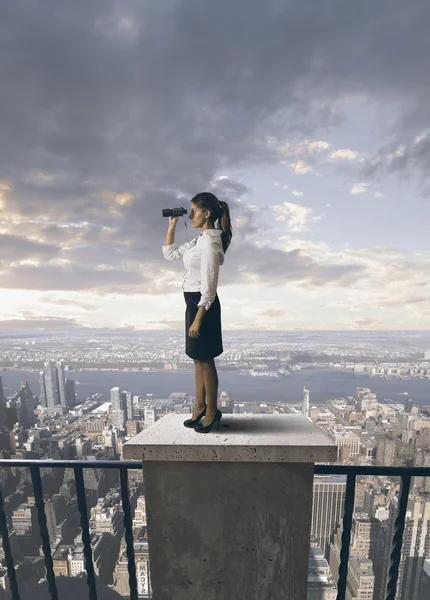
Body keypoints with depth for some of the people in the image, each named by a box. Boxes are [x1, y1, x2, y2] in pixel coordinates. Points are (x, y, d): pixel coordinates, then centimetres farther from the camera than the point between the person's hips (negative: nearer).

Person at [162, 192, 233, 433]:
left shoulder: (210, 243, -18)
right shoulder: (200, 240, 12)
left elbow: (208, 289, -21)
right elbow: (170, 253, 19)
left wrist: (198, 320, -21)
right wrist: (172, 224, 13)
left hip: (203, 305, -10)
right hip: (194, 302, 10)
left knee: (206, 360, 3)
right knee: (198, 358, 17)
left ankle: (212, 412, 22)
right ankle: (200, 406, 32)